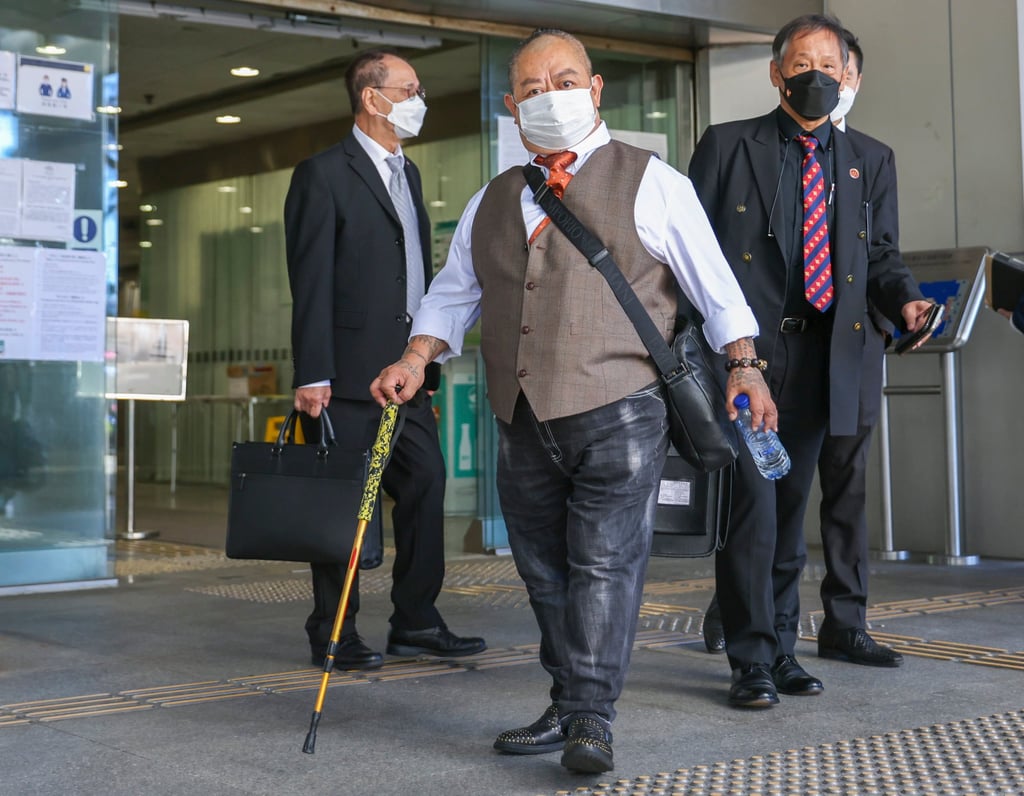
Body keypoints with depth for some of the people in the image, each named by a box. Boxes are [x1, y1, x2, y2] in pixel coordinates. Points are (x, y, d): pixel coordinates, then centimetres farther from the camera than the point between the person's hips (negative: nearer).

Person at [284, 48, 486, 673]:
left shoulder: (408, 172, 18)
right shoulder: (324, 175, -7)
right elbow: (311, 282, -12)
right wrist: (312, 375, -17)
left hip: (405, 366, 8)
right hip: (349, 370, -8)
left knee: (426, 485, 6)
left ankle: (416, 623, 16)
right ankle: (334, 637, 9)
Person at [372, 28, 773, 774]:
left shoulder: (648, 182, 5)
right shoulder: (491, 203, 19)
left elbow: (712, 280, 4)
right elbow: (453, 294, 22)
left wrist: (743, 363, -6)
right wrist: (415, 360, 6)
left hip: (618, 412, -5)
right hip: (525, 422, 5)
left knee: (605, 562, -10)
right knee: (544, 570, 9)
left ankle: (592, 719, -6)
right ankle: (566, 708, 19)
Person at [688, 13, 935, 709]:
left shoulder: (870, 162, 15)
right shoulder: (726, 145, 5)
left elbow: (881, 255, 15)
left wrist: (905, 300, -6)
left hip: (818, 359, 4)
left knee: (790, 510, 11)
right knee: (752, 504, -8)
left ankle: (782, 649, 22)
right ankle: (753, 661, 2)